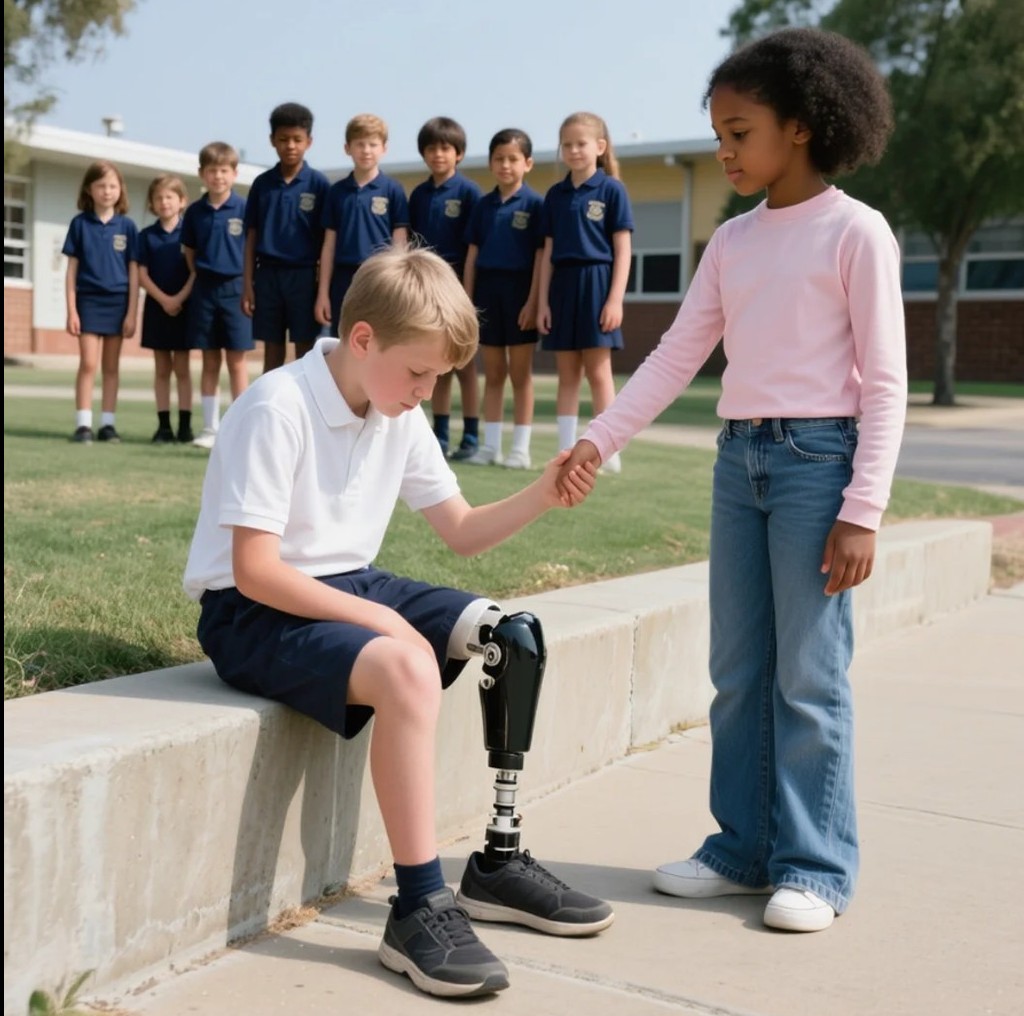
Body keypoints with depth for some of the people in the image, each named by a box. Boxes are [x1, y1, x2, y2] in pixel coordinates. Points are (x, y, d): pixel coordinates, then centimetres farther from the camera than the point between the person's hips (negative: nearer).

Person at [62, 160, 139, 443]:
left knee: (111, 366, 8)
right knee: (88, 364, -7)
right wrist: (71, 310, -4)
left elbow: (133, 273, 2)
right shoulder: (80, 223, 0)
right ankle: (83, 424, -4)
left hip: (118, 301, 1)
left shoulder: (127, 226, 1)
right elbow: (72, 269, 2)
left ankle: (107, 423, 13)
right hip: (89, 300, -1)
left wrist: (132, 313, -2)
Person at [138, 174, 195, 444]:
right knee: (161, 369, 5)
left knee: (182, 368, 1)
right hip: (157, 307, 2)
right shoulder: (146, 236, 4)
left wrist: (180, 298, -16)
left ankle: (185, 425, 3)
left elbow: (196, 272, -5)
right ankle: (164, 425, 8)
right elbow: (142, 274, 0)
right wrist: (164, 300, -12)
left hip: (185, 307, -2)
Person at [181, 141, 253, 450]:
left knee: (236, 362, 1)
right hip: (204, 291, 3)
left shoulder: (244, 209, -4)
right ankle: (210, 428, 14)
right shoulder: (195, 212, 5)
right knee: (210, 362, 8)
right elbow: (189, 252, 13)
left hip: (235, 289, -3)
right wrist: (199, 280, 4)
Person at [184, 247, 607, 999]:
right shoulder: (279, 407, -20)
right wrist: (376, 620, -26)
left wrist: (540, 497, -8)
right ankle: (420, 907, -25)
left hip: (351, 587, 8)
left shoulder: (400, 415, 3)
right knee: (407, 667, -34)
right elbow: (254, 570, -24)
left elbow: (462, 531, 9)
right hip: (256, 610, -8)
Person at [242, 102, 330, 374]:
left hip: (303, 275, -2)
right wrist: (247, 284, 3)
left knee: (305, 351, 2)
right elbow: (251, 237, 8)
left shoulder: (318, 183, -2)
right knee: (272, 351, 8)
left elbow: (326, 239, -1)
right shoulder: (262, 183, 6)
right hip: (268, 274, 3)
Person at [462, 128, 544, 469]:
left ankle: (521, 448, 7)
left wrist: (533, 301, -13)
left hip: (519, 291, -4)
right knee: (493, 374, 9)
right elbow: (473, 253, 10)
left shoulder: (534, 203, -4)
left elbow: (540, 255, -7)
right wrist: (468, 299, 4)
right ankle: (490, 445, 15)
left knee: (520, 374, 2)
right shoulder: (484, 204, 8)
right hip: (487, 290, 4)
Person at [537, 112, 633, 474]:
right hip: (563, 285, 4)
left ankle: (607, 453, 3)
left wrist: (616, 298, -13)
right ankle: (566, 453, 10)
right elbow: (549, 252, 11)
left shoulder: (611, 190, -2)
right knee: (567, 374, 6)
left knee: (598, 371, -2)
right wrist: (542, 301, 4)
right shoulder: (555, 195, 10)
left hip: (596, 283, -4)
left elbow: (623, 249, -5)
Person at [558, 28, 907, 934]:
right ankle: (745, 847, 21)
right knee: (738, 671, 10)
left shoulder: (856, 232, -6)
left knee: (808, 673, -2)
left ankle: (815, 866, 9)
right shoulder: (733, 241, 11)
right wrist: (599, 440, 1)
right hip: (739, 458, 6)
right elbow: (676, 357, 11)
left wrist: (862, 511, -14)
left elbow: (885, 382, -8)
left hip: (817, 458, -6)